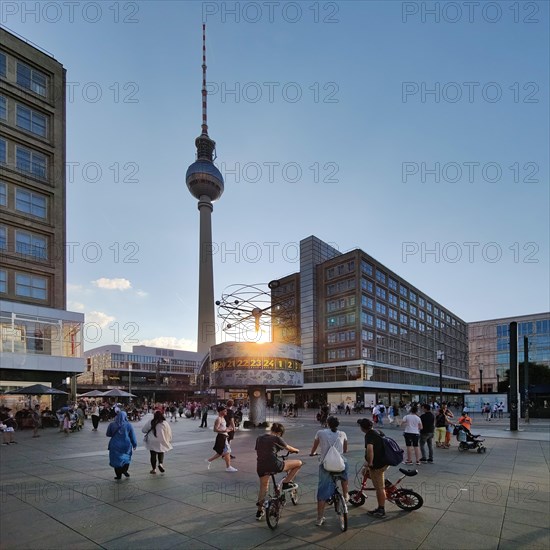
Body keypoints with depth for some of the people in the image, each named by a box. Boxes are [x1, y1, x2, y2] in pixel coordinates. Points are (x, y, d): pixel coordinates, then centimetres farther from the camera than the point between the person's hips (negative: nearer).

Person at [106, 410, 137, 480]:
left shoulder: (112, 424, -7)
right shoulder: (128, 425, -8)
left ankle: (118, 475, 12)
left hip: (115, 445, 0)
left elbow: (108, 434, 4)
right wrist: (134, 444, 9)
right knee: (126, 458, 17)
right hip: (126, 445, 0)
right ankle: (124, 470, -3)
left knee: (116, 459, 11)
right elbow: (132, 436, -2)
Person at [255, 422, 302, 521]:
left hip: (260, 467, 6)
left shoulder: (259, 438, 16)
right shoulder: (277, 438, 1)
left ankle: (259, 511, 29)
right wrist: (296, 450, 35)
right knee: (298, 463, 6)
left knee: (263, 487, 29)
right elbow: (289, 448, 14)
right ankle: (286, 483, 10)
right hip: (274, 465, -6)